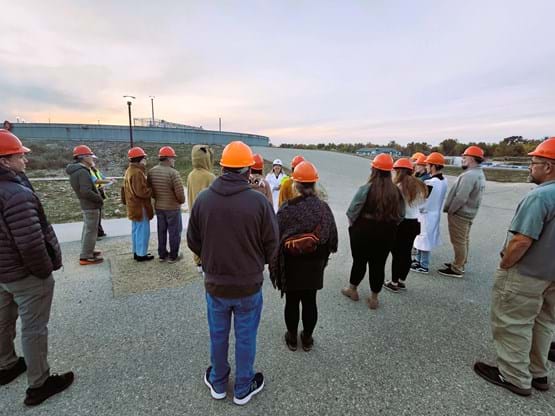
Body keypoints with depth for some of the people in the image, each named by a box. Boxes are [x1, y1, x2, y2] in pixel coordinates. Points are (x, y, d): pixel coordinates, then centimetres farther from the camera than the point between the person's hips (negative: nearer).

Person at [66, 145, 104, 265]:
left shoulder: (75, 171, 10)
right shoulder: (83, 172, -22)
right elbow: (86, 192, -29)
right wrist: (100, 199, -17)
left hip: (85, 204, 10)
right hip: (91, 205, -10)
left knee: (87, 229, 21)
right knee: (91, 231, -2)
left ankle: (87, 251, 35)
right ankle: (85, 257, 4)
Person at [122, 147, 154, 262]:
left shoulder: (129, 171, 12)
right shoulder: (137, 172, -22)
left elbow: (124, 189, 19)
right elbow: (141, 192, -26)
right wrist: (152, 191, -12)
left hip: (133, 206, 11)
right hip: (140, 206, -11)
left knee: (135, 230, 17)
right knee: (143, 231, -1)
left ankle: (136, 252, 28)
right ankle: (141, 254, 7)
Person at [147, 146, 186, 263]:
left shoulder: (151, 172, -1)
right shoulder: (173, 172, -22)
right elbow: (180, 192, -22)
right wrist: (182, 201, -2)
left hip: (158, 207, 6)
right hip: (172, 207, -6)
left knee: (161, 231, 18)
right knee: (174, 232, 8)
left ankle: (162, 255, 28)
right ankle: (173, 256, 17)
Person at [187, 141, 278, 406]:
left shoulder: (202, 199, -14)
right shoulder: (259, 201, -21)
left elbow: (193, 242, -4)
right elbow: (271, 245, -11)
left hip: (215, 284, 2)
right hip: (249, 285, -2)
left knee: (218, 336, 23)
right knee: (245, 338, 18)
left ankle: (218, 384, 46)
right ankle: (243, 389, 40)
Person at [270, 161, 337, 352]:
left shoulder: (287, 208, -19)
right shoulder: (324, 208, -10)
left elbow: (277, 237, -13)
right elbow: (332, 237, -2)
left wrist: (275, 264, 0)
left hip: (291, 264, -2)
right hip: (314, 264, 2)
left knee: (292, 301, 14)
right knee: (310, 301, 16)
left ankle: (292, 338, 31)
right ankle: (307, 338, 32)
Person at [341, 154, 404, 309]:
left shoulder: (365, 189, -17)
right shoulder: (397, 192, -2)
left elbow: (352, 211, -12)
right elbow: (401, 215, 5)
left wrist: (352, 224, 8)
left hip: (363, 231, -3)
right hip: (387, 233, 3)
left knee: (359, 261, 13)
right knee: (379, 264, 11)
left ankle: (352, 289, 33)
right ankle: (374, 298, 24)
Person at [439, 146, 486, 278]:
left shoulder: (469, 175, -24)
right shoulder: (480, 174, 11)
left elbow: (460, 198, -29)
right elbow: (471, 196, 13)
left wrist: (449, 210, -14)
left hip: (459, 213, -10)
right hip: (468, 213, 10)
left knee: (458, 242, -1)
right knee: (464, 240, 19)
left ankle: (457, 269, 8)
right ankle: (460, 264, 32)